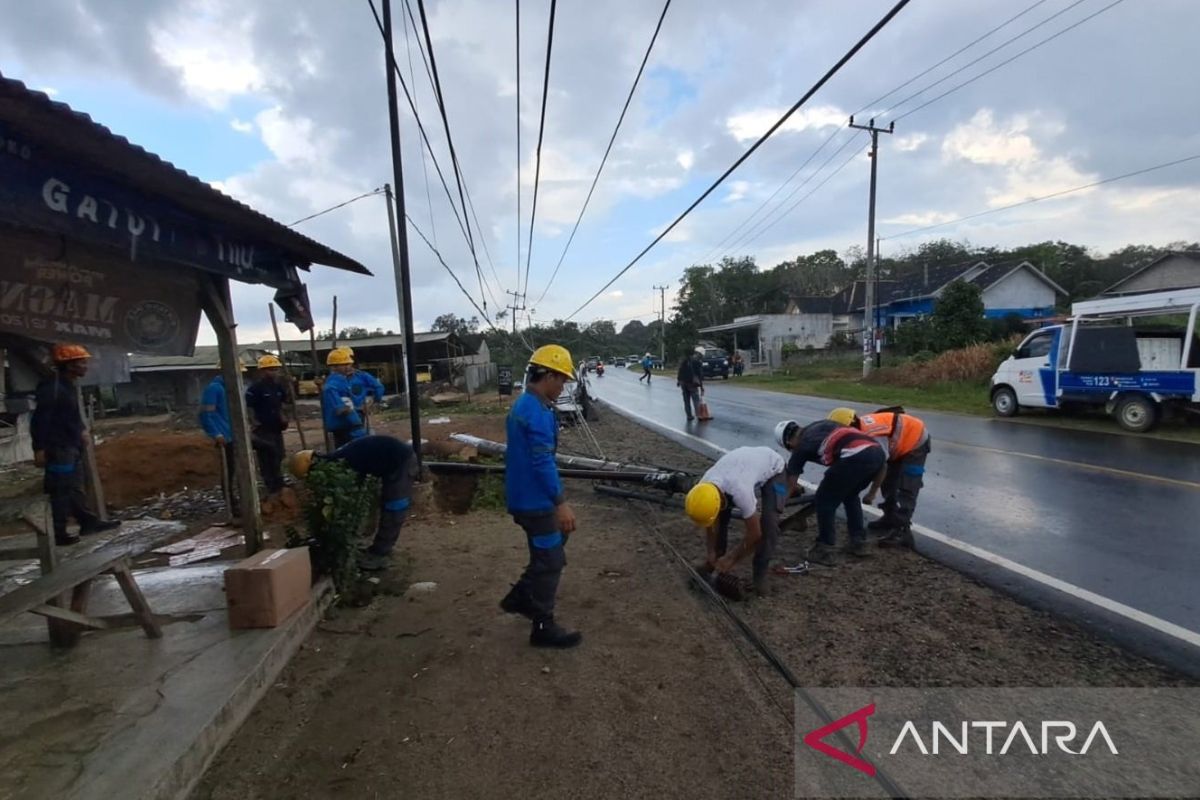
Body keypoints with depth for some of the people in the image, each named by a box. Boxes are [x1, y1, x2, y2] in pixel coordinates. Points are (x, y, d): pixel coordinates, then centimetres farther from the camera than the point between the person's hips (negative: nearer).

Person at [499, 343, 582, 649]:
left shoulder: (523, 404, 11)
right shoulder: (537, 411, -23)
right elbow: (543, 462, -26)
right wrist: (561, 503, -22)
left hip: (526, 497, 10)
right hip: (535, 500, -10)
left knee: (550, 549, 24)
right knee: (550, 561, 3)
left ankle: (520, 597, 32)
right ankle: (543, 628, 17)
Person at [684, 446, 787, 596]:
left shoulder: (740, 491, -46)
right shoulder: (704, 487, -27)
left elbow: (754, 533, -31)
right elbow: (711, 523, -6)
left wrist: (732, 559, -19)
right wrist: (711, 552, -4)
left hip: (773, 469, -5)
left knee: (768, 523, -22)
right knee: (720, 517, -5)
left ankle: (760, 574, -5)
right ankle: (717, 561, 15)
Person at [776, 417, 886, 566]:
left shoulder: (802, 446, 17)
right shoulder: (822, 425, 32)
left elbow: (789, 487, 21)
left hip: (855, 456, -7)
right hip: (878, 452, 7)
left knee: (825, 500, 13)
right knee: (850, 496, 29)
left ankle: (825, 551, 16)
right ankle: (858, 543, 33)